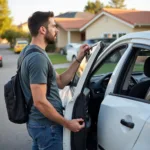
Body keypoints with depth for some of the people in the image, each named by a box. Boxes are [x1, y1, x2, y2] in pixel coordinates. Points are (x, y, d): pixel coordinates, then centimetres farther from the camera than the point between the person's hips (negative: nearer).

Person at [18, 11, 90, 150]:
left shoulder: (30, 52, 9)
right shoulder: (38, 57, -23)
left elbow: (60, 82, 10)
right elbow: (40, 102, -26)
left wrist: (78, 59, 5)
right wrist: (67, 123, -18)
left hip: (36, 122, 10)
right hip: (46, 125, -10)